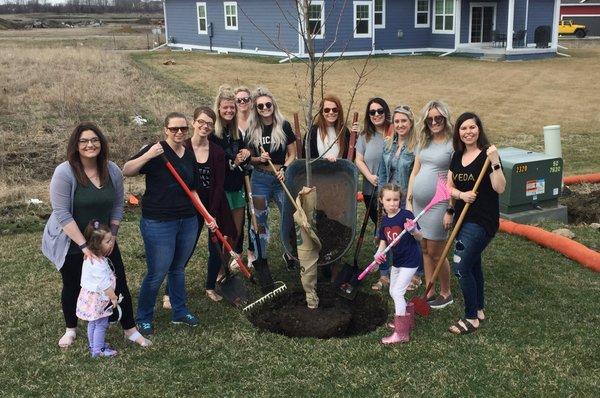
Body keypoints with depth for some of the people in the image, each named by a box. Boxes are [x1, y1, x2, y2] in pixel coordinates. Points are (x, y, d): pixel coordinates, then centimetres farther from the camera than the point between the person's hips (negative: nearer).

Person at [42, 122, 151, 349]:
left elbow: (117, 205, 3)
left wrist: (112, 235, -6)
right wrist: (84, 245, -25)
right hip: (70, 244, -3)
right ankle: (71, 329, 38)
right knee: (72, 287, 14)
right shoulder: (64, 173, -21)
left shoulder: (113, 171, -7)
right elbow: (62, 214, -23)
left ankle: (130, 330, 21)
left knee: (119, 284, 5)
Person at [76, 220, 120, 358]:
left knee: (93, 322, 23)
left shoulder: (91, 257, 0)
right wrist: (114, 298, -13)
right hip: (97, 299, -10)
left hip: (90, 296, 10)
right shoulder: (98, 264, -32)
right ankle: (98, 350, 18)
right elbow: (105, 284, -26)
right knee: (101, 324, 6)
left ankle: (93, 345, 39)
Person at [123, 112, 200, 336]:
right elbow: (126, 171, -20)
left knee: (178, 269, 19)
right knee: (157, 274, 1)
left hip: (188, 221, 6)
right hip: (158, 223, -6)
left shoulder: (190, 156, 9)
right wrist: (147, 156, -32)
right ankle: (143, 318, 20)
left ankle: (179, 312, 34)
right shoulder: (156, 151, -11)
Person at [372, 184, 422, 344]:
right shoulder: (384, 220, 1)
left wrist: (413, 230, -41)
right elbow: (383, 241, 6)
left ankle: (402, 333, -3)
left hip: (410, 260, -8)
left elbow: (419, 237, -19)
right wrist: (379, 253, -14)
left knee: (397, 292, -10)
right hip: (397, 260, 8)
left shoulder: (406, 215, -19)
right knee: (393, 292, 18)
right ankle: (408, 314, 42)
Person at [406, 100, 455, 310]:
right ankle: (430, 293, 25)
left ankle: (445, 293, 22)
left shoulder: (453, 144, -11)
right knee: (424, 249, 13)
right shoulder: (423, 142, 9)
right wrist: (408, 202, 9)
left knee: (435, 252, 2)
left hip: (438, 205, -6)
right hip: (419, 203, 7)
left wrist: (451, 210, -15)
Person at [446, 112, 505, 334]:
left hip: (482, 221, -7)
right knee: (473, 264, 18)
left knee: (461, 267, -9)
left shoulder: (486, 154, -12)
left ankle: (472, 318, 6)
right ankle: (479, 310, 33)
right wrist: (462, 194, -11)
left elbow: (500, 188, -19)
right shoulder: (457, 156, 8)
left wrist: (495, 162, -31)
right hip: (463, 218, 7)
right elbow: (449, 187, 10)